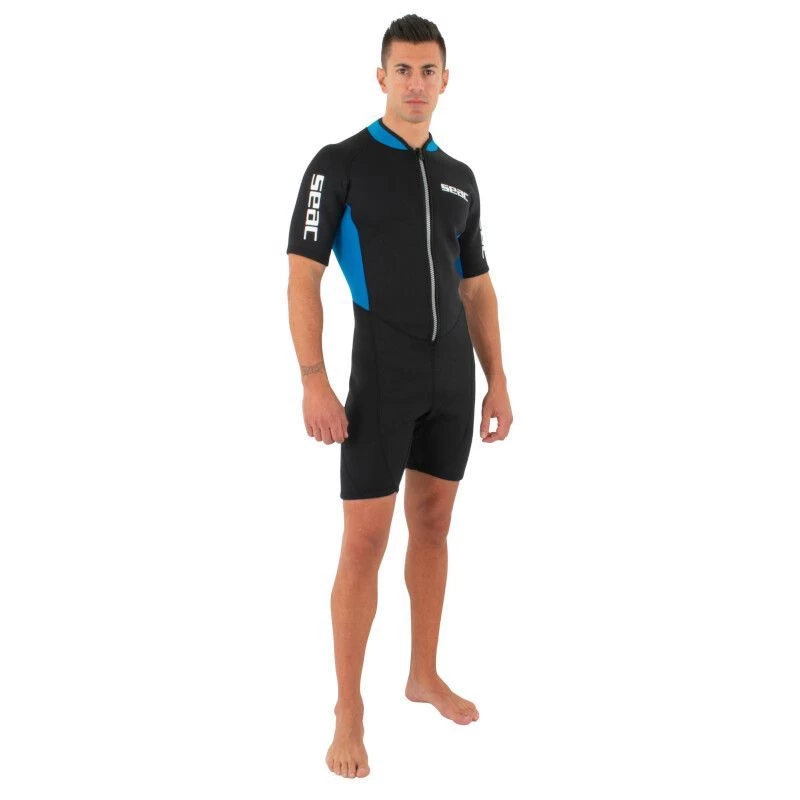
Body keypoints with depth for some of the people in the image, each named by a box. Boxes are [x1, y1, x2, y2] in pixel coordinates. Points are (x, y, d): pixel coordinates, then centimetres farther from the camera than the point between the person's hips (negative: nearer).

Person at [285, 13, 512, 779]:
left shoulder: (459, 178, 12)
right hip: (381, 377, -5)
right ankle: (349, 709, 4)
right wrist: (315, 384, -20)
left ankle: (425, 675, 27)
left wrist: (496, 382, 8)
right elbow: (302, 278, -11)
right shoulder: (339, 163, -6)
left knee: (433, 524, 13)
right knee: (365, 542, -7)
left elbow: (477, 291, 15)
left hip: (452, 376, 6)